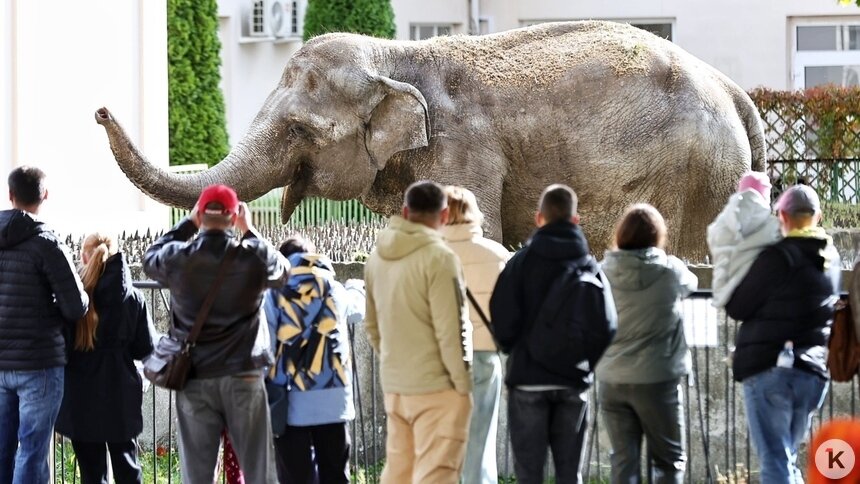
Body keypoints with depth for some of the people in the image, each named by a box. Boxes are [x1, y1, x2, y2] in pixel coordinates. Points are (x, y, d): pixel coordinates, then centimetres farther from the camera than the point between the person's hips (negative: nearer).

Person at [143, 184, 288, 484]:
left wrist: (187, 224, 18)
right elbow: (282, 271, 13)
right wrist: (250, 231, 17)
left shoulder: (178, 259, -6)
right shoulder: (254, 256, -8)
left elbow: (150, 259, 17)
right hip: (243, 376, -1)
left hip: (194, 379, 1)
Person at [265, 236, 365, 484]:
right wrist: (356, 287, 54)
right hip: (333, 400, 2)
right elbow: (358, 310, 31)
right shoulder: (335, 289, 8)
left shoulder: (274, 295, 0)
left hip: (292, 403, -2)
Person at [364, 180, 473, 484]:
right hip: (436, 385, -7)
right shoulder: (439, 257, -14)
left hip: (394, 385, 7)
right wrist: (463, 385, -8)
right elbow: (450, 330, -15)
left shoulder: (378, 257, 8)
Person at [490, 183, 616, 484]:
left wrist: (512, 348, 9)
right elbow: (606, 325, -1)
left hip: (528, 378, -2)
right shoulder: (588, 266, 3)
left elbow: (502, 317, -11)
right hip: (573, 381, 2)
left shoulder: (523, 262, -5)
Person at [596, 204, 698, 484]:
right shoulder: (669, 271, -7)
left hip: (612, 379, 3)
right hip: (657, 378, -3)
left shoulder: (605, 271, -1)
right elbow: (690, 285, 14)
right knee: (669, 460, 8)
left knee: (623, 460, 7)